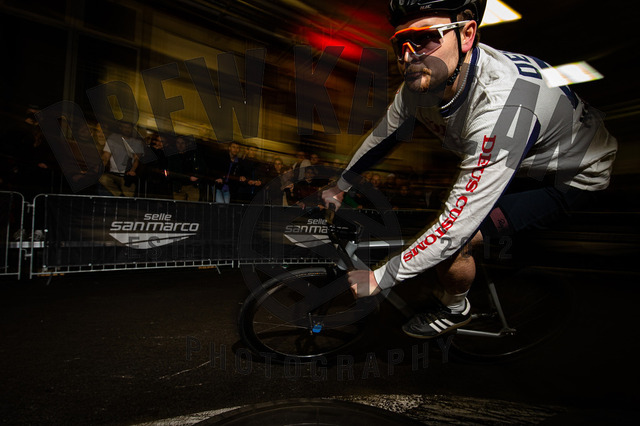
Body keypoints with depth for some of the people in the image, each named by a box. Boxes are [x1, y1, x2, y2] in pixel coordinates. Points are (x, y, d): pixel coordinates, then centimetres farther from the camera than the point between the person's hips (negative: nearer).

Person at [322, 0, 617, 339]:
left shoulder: (500, 107, -42)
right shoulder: (422, 79, -19)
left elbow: (456, 228, -40)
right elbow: (383, 136, -1)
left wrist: (379, 278, -31)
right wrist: (341, 187, 8)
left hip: (573, 176, -7)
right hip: (522, 159, 7)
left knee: (453, 242, -19)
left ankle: (455, 309, 13)